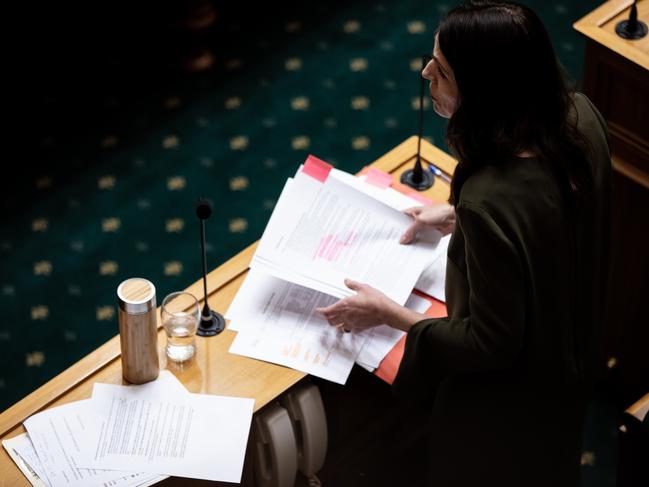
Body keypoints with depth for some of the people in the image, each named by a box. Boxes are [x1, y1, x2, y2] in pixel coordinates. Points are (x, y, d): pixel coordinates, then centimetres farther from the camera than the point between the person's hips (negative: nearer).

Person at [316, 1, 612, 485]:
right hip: (570, 350, 7)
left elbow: (492, 345, -27)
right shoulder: (579, 115, -19)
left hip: (507, 398, -7)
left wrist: (387, 313, -17)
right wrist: (461, 215, 4)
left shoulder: (490, 202, -41)